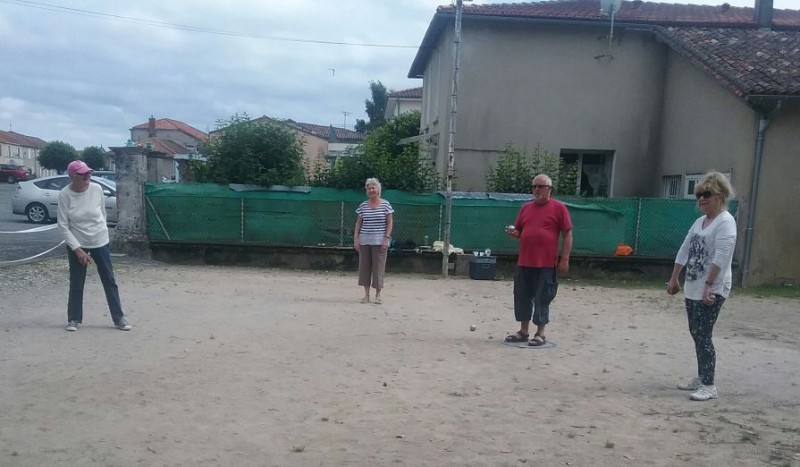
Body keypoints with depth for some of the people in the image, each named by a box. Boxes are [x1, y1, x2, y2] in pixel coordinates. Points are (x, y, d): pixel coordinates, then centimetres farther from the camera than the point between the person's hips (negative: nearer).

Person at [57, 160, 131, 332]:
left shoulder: (97, 189, -11)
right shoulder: (64, 195, -16)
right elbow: (63, 225, -14)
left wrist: (101, 232, 8)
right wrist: (77, 249, -18)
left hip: (100, 243, 2)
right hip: (77, 245, -1)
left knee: (110, 281, 5)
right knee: (76, 283, 8)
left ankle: (119, 318, 13)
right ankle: (74, 319, 24)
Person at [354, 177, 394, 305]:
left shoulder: (385, 204, 0)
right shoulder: (363, 206, 8)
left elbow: (390, 222, -1)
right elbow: (358, 223, 10)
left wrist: (386, 238, -9)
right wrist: (356, 239, 2)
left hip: (379, 241, -3)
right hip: (364, 241, 3)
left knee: (378, 267, -1)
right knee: (364, 266, 4)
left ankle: (378, 295, 8)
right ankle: (366, 294, 13)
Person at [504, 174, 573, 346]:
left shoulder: (558, 207, -3)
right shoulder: (526, 208, 12)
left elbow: (567, 235, -4)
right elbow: (519, 232, 20)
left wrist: (564, 259, -10)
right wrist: (513, 233, -3)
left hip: (546, 264, -5)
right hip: (524, 262, 6)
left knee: (542, 299, 1)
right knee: (522, 297, 10)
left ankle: (540, 334, 13)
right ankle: (523, 331, 22)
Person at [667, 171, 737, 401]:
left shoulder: (726, 222, -12)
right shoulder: (700, 221, 15)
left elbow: (721, 257, -22)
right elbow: (684, 250, 16)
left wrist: (709, 285, -26)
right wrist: (674, 279, 15)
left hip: (712, 289, -9)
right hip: (692, 287, 9)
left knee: (703, 335, -10)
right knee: (696, 334, 14)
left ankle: (709, 386, -4)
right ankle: (701, 377, 25)